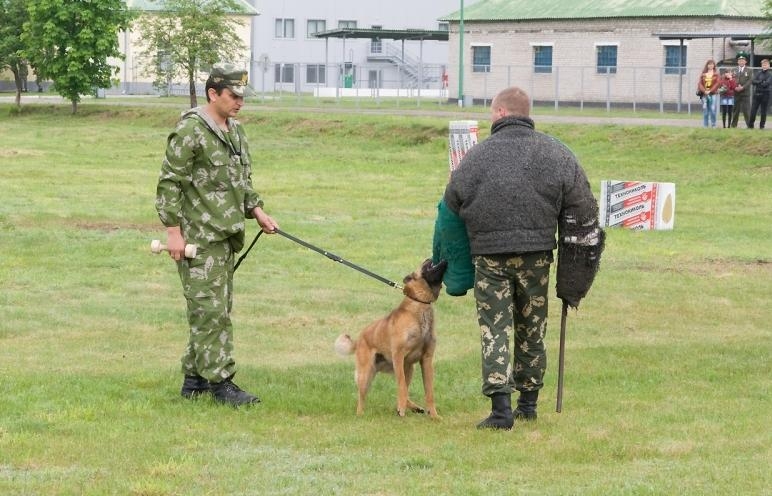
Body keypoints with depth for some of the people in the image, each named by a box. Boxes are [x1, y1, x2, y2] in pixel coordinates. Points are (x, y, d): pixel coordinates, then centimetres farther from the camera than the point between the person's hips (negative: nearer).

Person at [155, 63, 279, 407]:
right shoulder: (190, 131, -12)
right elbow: (169, 183, -14)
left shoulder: (235, 131, 16)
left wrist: (256, 210, 13)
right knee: (210, 310, -9)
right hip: (199, 237, -9)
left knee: (219, 309, 11)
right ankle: (219, 381, -8)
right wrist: (173, 230, -17)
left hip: (226, 236, 9)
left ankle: (194, 379, 18)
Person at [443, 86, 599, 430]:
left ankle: (501, 407, -11)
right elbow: (584, 211, 2)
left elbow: (450, 208, 8)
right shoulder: (557, 155, 2)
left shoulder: (477, 156, -2)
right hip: (537, 255, 2)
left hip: (490, 256, -2)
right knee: (532, 330, 15)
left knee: (494, 329, 1)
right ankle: (528, 403, 24)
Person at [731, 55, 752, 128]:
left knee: (746, 110, -7)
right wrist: (735, 87, -12)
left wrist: (742, 87, -15)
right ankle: (734, 125, 9)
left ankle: (749, 124, -4)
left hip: (745, 93, -2)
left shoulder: (748, 71, 6)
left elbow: (749, 81, -3)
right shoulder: (734, 71, 13)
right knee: (735, 110, 5)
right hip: (736, 93, 2)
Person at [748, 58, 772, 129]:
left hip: (765, 95, -2)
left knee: (763, 112, 2)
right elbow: (753, 81, -2)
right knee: (753, 110, -2)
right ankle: (750, 125, 5)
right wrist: (762, 82, -12)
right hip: (757, 93, 2)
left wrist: (758, 83, -5)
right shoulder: (758, 73, 9)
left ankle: (762, 126, 10)